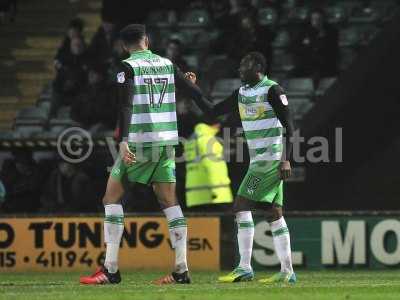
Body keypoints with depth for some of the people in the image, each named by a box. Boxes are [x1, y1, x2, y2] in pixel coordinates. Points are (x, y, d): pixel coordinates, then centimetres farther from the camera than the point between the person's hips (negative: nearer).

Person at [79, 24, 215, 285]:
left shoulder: (128, 67, -4)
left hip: (140, 141, -5)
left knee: (112, 197, 1)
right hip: (167, 141, 5)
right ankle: (182, 270, 1)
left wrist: (124, 141, -25)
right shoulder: (167, 64, 11)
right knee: (169, 201, 8)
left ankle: (110, 269, -5)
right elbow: (195, 93, 14)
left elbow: (126, 106, -16)